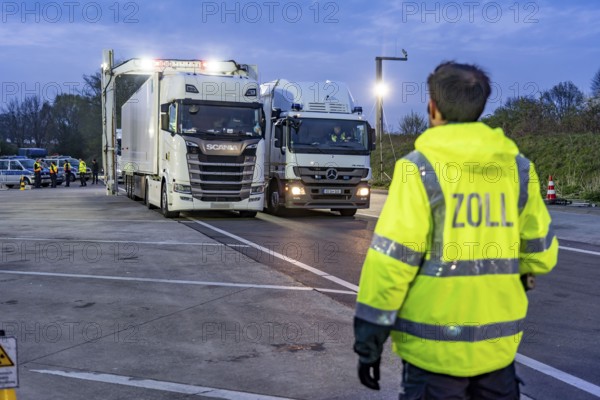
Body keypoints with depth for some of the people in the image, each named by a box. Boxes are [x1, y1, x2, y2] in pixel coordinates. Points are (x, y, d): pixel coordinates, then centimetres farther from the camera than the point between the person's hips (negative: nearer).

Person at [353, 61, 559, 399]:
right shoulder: (518, 167, 2)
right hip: (499, 340, 5)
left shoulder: (421, 167, -12)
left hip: (437, 345, -4)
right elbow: (541, 254, 9)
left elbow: (392, 258, -16)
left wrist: (370, 339, -9)